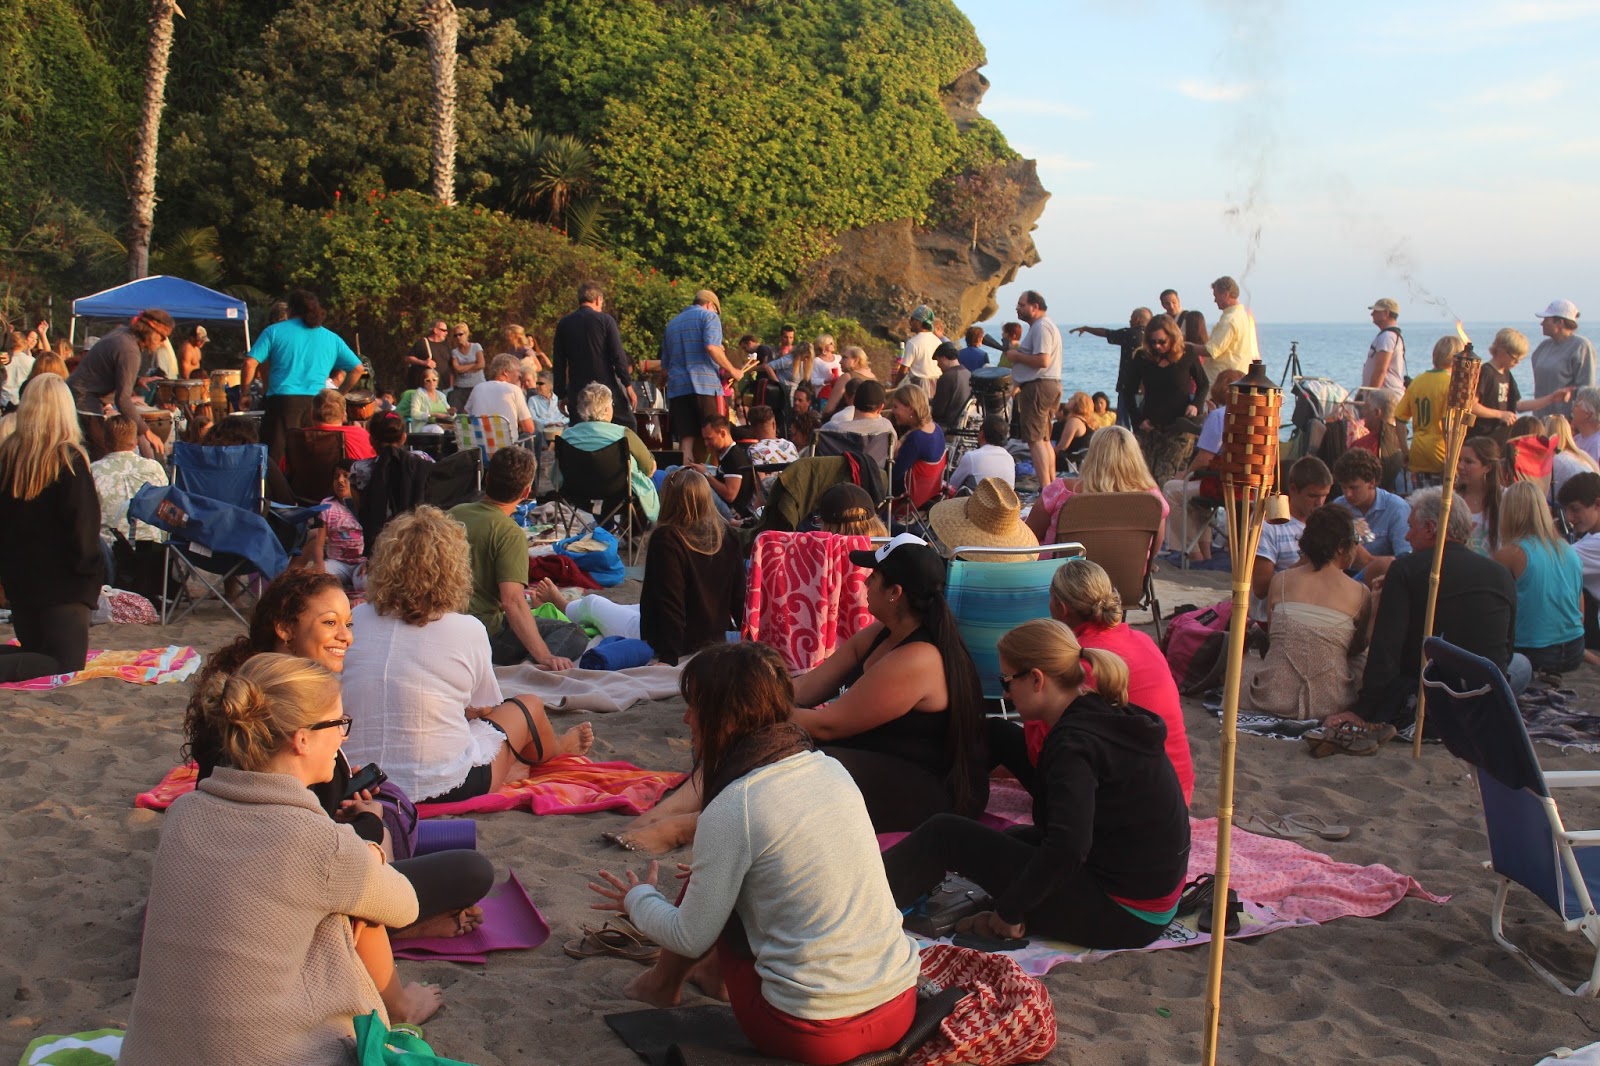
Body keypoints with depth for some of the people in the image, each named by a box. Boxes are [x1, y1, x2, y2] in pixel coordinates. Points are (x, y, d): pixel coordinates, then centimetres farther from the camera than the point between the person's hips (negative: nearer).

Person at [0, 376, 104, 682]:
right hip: (62, 577, -6)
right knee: (68, 663, -4)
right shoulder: (70, 459, -14)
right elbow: (82, 523, -14)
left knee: (35, 652, 20)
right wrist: (88, 566, -2)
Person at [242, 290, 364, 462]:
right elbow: (358, 369, 16)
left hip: (282, 400, -3)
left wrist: (244, 394, 10)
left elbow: (250, 363, -2)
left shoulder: (274, 331, 8)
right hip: (316, 404, 3)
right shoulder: (332, 338, 16)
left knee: (274, 460, -5)